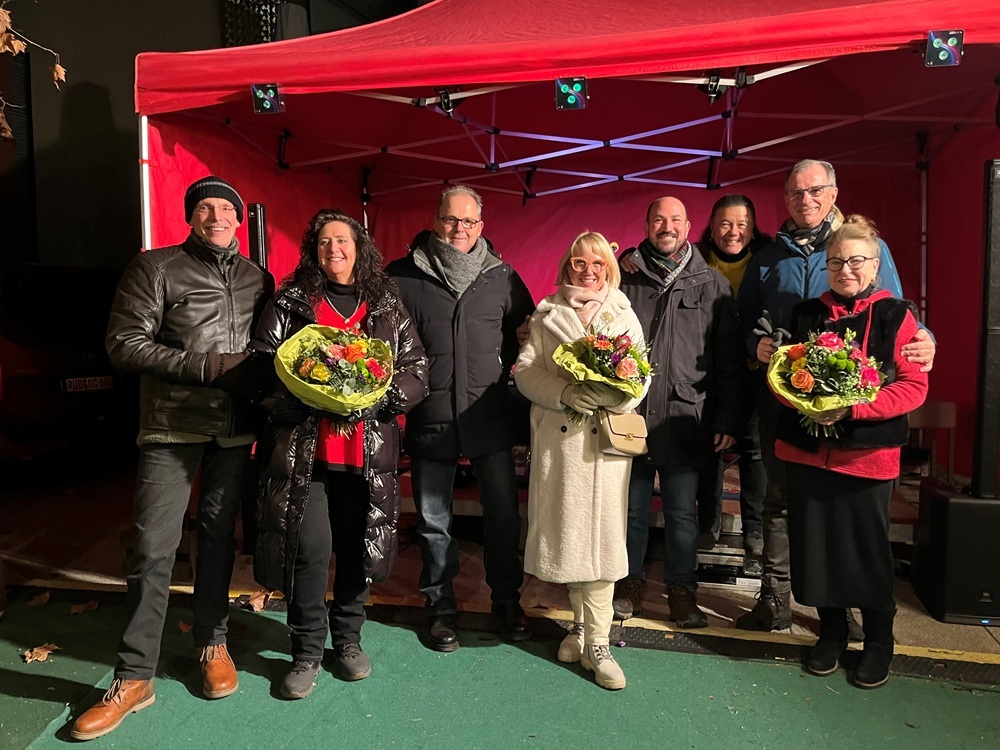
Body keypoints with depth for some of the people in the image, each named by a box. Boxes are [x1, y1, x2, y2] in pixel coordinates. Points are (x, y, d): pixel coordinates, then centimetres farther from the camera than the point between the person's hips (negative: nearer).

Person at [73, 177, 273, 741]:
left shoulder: (258, 280, 12)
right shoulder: (155, 269, 1)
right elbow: (125, 344, -6)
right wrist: (205, 366, -14)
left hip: (235, 429, 3)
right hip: (173, 426, -3)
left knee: (219, 536, 12)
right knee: (154, 549, -2)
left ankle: (213, 642, 29)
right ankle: (135, 677, 12)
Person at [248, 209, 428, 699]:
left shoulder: (387, 305, 10)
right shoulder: (290, 302, 6)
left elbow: (417, 369, 6)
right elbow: (261, 362, 0)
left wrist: (377, 398, -11)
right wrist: (308, 400, -14)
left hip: (368, 450, 2)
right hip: (303, 448, -1)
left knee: (356, 545, 10)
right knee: (309, 546, -4)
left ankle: (348, 637, 32)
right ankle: (307, 651, 17)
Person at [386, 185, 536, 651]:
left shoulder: (502, 278, 5)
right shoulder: (402, 277, 1)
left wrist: (509, 373, -1)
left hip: (490, 418, 1)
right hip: (430, 417, 0)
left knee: (504, 513, 9)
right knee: (433, 520, 10)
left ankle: (507, 600, 31)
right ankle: (441, 607, 30)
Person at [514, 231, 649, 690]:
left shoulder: (625, 316, 12)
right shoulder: (546, 315, 11)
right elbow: (525, 371, 1)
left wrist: (606, 395, -20)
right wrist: (565, 394, -17)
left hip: (605, 441, 0)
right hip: (558, 439, 1)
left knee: (600, 536, -2)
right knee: (567, 531, 6)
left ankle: (596, 643, 7)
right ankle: (580, 621, 26)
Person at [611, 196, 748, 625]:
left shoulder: (712, 285, 6)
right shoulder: (625, 278, 6)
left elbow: (729, 360, 5)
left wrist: (729, 419, -1)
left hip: (685, 422, 0)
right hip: (630, 417, 1)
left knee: (682, 512, 9)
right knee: (631, 507, 12)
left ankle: (682, 588, 27)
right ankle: (630, 581, 31)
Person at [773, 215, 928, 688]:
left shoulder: (895, 315, -1)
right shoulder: (806, 313, 9)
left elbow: (914, 386, -7)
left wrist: (852, 407, -20)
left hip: (868, 454, -3)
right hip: (805, 449, 3)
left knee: (867, 548, 7)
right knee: (814, 545, 10)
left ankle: (879, 640, 30)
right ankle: (831, 631, 31)